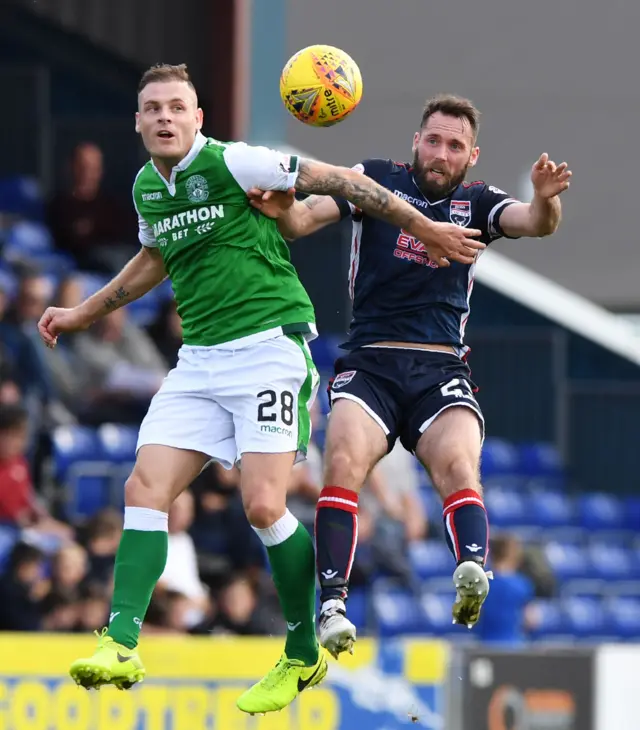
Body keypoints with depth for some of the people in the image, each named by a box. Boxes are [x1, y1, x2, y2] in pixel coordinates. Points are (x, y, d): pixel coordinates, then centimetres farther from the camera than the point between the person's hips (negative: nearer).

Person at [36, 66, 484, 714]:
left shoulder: (232, 163, -10)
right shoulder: (146, 188, 12)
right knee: (144, 489, -9)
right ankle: (120, 646, -14)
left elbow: (336, 181, -5)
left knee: (263, 506, -15)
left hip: (269, 347, -7)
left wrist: (425, 228, -2)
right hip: (198, 361, 7)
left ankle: (303, 655, 2)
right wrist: (83, 314, 38)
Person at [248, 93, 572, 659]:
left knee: (458, 466, -26)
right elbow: (305, 218, -1)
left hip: (441, 370, 1)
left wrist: (545, 200, -28)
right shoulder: (379, 181, 9)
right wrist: (285, 210, -26)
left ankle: (472, 575, -46)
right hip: (370, 362, -1)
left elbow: (535, 223, -4)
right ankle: (332, 606, -28)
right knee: (343, 462, -25)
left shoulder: (476, 203, 13)